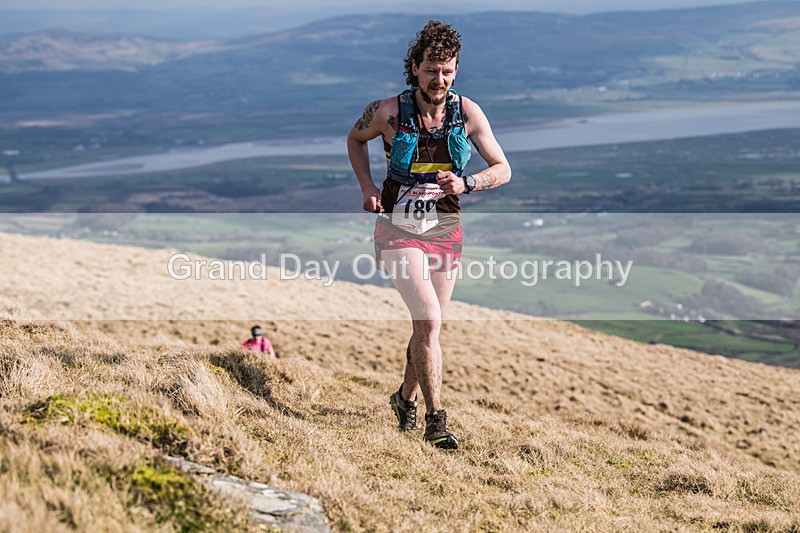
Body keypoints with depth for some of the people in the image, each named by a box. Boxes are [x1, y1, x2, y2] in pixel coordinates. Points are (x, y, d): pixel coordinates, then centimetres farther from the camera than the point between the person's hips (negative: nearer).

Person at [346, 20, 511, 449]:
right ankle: (436, 421, -11)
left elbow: (503, 169, -3)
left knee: (429, 325, 14)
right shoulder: (388, 112, -11)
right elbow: (355, 138, 11)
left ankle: (406, 398, 40)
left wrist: (465, 183, -22)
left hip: (445, 230, 3)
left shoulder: (467, 112, -8)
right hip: (399, 228, -3)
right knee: (428, 319, -19)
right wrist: (367, 187, -3)